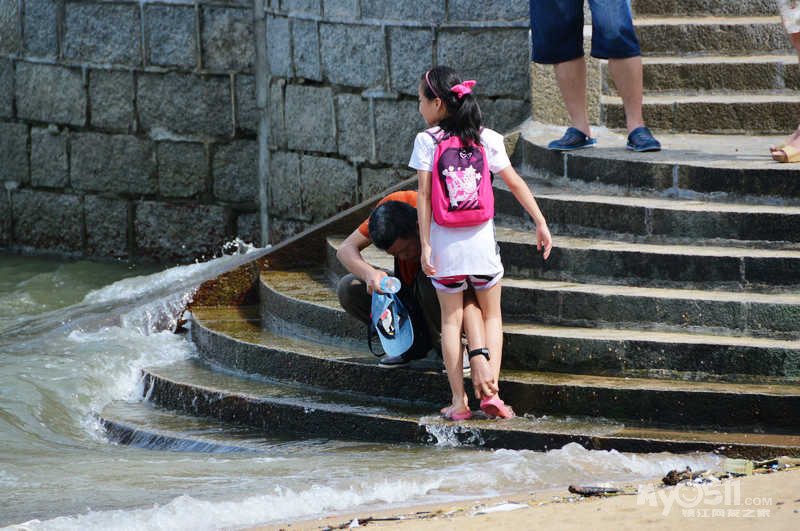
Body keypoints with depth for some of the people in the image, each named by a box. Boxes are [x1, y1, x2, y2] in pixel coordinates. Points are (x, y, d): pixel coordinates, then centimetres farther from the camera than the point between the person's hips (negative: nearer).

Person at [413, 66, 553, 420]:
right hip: (481, 240, 1)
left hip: (445, 244, -1)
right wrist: (541, 224, 8)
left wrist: (425, 245, -8)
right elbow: (515, 184, 2)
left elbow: (424, 196, -10)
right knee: (491, 315, 15)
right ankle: (491, 391, 4)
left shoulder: (427, 141, -6)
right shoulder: (486, 138, 1)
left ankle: (459, 400, 5)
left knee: (451, 319, 8)